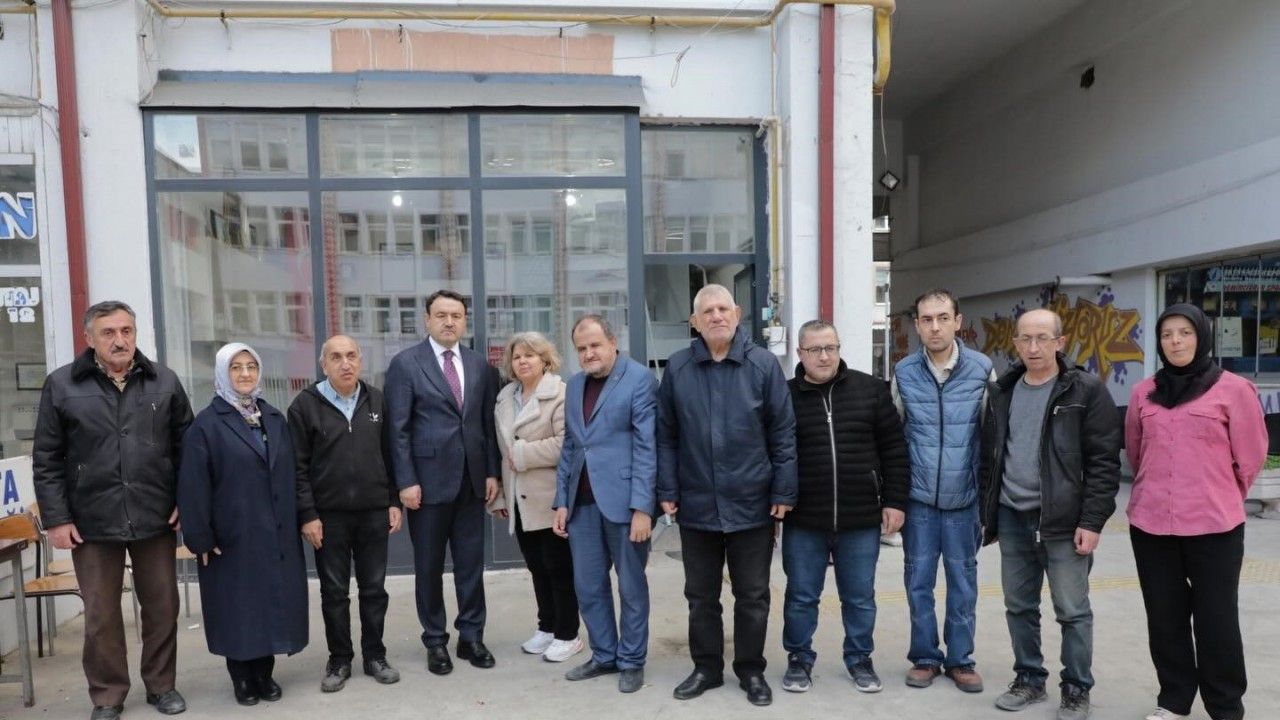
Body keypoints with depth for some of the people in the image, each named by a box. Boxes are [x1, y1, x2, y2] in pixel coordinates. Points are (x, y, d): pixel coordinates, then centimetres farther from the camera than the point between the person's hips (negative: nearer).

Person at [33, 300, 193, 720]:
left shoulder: (164, 382, 3)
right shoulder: (62, 385, -1)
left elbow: (185, 447, 6)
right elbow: (47, 459, 0)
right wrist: (56, 518, -5)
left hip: (155, 518, 1)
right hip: (92, 521, -1)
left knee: (162, 607, 11)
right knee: (100, 615, 10)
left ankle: (162, 685, 28)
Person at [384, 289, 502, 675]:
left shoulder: (480, 365, 8)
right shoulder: (405, 364, -3)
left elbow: (488, 423, 9)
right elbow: (398, 429, -7)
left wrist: (492, 472, 4)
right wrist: (406, 481, -12)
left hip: (472, 480, 3)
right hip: (429, 480, -3)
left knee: (471, 564, 10)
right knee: (429, 567, 9)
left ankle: (471, 636, 24)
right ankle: (436, 642, 23)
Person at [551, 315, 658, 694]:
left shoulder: (640, 379, -7)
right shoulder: (574, 385, 13)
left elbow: (647, 447, -12)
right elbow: (569, 446, 15)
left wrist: (642, 507, -17)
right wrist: (561, 501, 9)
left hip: (623, 501, -6)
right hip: (582, 502, 6)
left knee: (631, 586, 8)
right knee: (588, 587, 13)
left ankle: (632, 661, 23)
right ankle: (604, 656, 29)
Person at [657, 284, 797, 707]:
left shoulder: (764, 364, -4)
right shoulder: (677, 368, 0)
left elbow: (783, 432, -3)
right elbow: (666, 435, 3)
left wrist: (784, 491, -5)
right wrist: (667, 491, -1)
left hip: (752, 503, -1)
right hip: (696, 504, 2)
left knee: (753, 596, 12)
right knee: (701, 595, 15)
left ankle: (751, 671, 29)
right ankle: (706, 668, 32)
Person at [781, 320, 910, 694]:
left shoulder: (871, 389, 1)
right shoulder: (785, 396, -1)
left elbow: (894, 449, 3)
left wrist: (894, 501, -1)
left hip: (861, 519, 1)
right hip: (803, 521, -1)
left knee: (860, 598, 14)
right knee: (801, 597, 11)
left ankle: (860, 659, 33)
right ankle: (799, 659, 29)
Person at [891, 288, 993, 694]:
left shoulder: (982, 370, -5)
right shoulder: (903, 373, -2)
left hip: (964, 497, -1)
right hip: (918, 497, 1)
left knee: (963, 581, 12)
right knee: (918, 581, 9)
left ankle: (960, 659, 28)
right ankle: (925, 657, 26)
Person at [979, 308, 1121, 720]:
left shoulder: (1086, 391, -6)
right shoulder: (1002, 393, 9)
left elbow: (1103, 462, -9)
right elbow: (989, 459, 13)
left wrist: (1091, 522, -14)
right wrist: (988, 514, 11)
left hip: (1064, 521, -5)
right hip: (1012, 518, 5)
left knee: (1072, 611, 5)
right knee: (1019, 607, 13)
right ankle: (1029, 679, 28)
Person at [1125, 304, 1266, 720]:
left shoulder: (1233, 389, -4)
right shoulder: (1144, 393, 6)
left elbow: (1250, 457, 3)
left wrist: (1219, 499, 13)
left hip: (1214, 527, -3)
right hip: (1150, 524, 3)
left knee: (1216, 620, 6)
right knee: (1164, 618, 13)